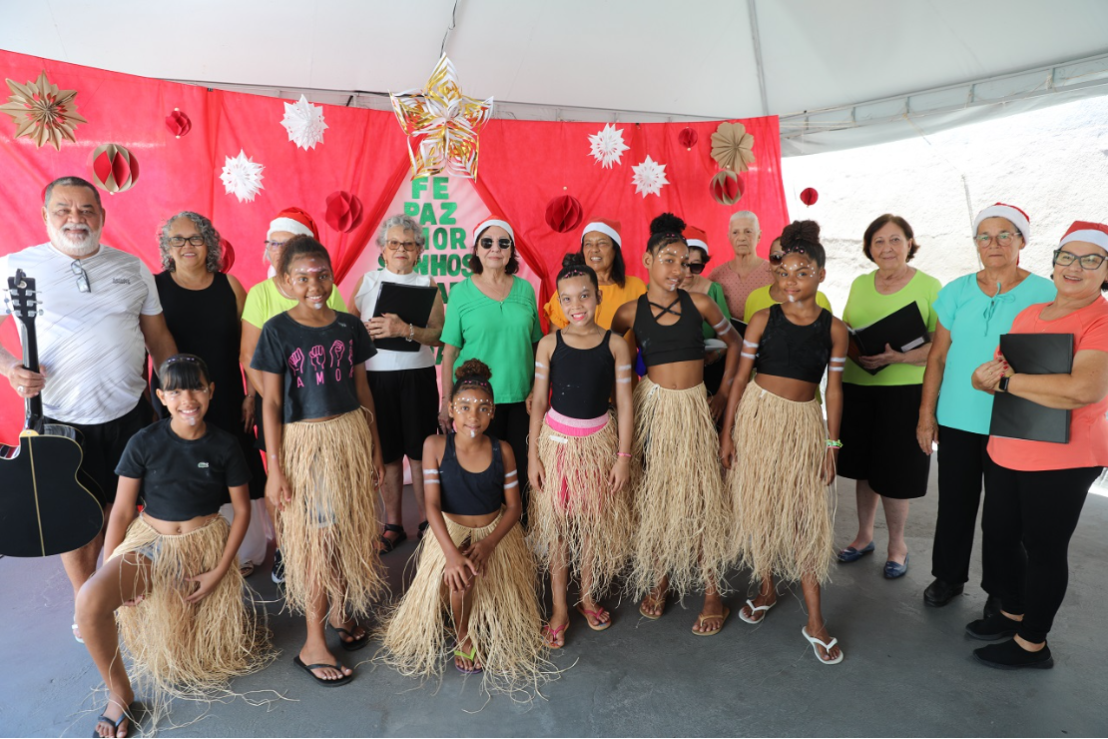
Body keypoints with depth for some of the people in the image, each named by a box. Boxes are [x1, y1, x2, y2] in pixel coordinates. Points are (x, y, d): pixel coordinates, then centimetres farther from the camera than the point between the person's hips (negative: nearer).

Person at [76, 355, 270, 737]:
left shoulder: (224, 445, -9)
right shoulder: (144, 443, -10)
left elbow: (242, 509, -3)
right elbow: (122, 511, -4)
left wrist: (220, 571, -8)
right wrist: (111, 574, -9)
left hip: (205, 546, 0)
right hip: (150, 541, 0)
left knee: (209, 650, 1)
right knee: (89, 600, -29)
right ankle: (119, 693, -5)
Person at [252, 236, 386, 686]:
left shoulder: (349, 326, 3)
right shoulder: (277, 331, -7)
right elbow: (271, 402, -6)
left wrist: (374, 445, 10)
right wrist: (275, 468, -8)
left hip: (352, 434, 4)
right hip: (305, 441, -4)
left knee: (351, 531, 10)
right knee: (320, 539, 0)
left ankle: (340, 609, 33)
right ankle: (313, 644, 14)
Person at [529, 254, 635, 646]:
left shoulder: (615, 345, -6)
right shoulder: (549, 344, -5)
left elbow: (624, 404, -2)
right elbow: (539, 400, -1)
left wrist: (623, 456, -4)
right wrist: (533, 454, -3)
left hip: (599, 441, 0)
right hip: (556, 441, 0)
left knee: (594, 521, 11)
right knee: (555, 522, 6)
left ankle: (588, 598, 32)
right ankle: (560, 609, 21)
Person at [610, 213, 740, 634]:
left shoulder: (698, 304, -1)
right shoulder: (630, 313, -2)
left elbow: (733, 341, 13)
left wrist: (725, 390, 8)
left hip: (694, 407, 0)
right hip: (652, 406, 0)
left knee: (700, 496, 2)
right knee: (655, 497, 8)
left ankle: (713, 592, 16)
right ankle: (660, 580, 27)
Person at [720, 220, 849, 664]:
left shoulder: (834, 328, -1)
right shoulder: (763, 320, -3)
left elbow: (833, 388, 4)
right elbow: (741, 377, -1)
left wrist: (832, 445, 3)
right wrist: (727, 433, -3)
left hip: (804, 423, 0)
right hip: (758, 416, 0)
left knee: (806, 515, 1)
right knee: (759, 506, 9)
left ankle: (815, 621, 12)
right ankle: (766, 590, 31)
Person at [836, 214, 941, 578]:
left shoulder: (929, 286, -4)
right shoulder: (859, 284, 9)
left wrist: (898, 357, -23)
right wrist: (853, 352, -8)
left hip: (904, 390, -4)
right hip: (857, 388, 4)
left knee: (893, 473, 4)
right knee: (863, 466, 14)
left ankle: (897, 544, 26)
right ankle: (864, 536, 33)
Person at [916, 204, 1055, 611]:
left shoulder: (1045, 294, -5)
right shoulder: (956, 292, 2)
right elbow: (938, 356, 3)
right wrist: (926, 414, 2)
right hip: (957, 420, 2)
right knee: (954, 502, 13)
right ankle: (948, 575, 32)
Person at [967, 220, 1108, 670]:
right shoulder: (1028, 315, 10)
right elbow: (995, 374, 14)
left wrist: (1007, 380, -19)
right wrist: (986, 375, -11)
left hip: (1062, 462, -7)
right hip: (1006, 452, 7)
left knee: (1043, 549, 6)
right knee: (998, 535, 19)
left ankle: (1032, 644, 25)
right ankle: (1012, 613, 41)